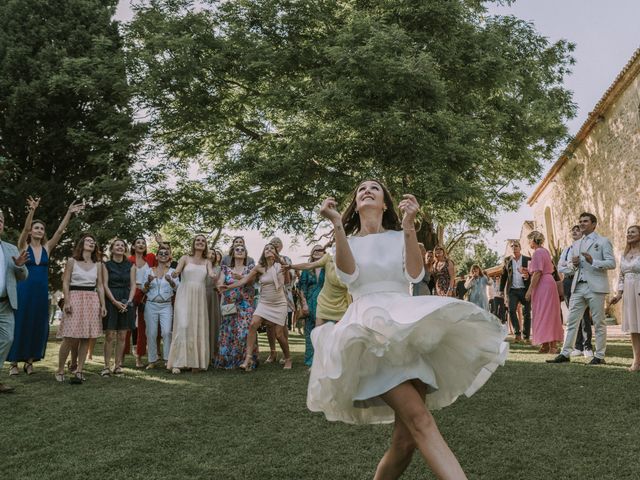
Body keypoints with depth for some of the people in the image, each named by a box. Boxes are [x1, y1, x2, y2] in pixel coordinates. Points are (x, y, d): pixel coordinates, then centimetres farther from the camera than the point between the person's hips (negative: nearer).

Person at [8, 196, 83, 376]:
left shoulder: (47, 248, 7)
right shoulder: (23, 246, -1)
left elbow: (60, 231, -1)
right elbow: (25, 229, -17)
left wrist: (69, 213, -9)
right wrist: (32, 211, -33)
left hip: (41, 292, 3)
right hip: (24, 291, -3)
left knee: (38, 326, 5)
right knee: (20, 324, 1)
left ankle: (29, 360, 16)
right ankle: (14, 362, 9)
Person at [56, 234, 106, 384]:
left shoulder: (97, 264, 12)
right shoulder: (72, 261, 4)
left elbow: (100, 285, 12)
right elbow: (65, 283, 0)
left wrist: (103, 305, 5)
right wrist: (67, 301, -11)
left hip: (93, 301, 4)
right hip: (75, 298, -3)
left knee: (86, 338, 1)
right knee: (70, 338, -8)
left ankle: (79, 371, 6)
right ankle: (60, 370, 7)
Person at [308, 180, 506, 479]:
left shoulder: (399, 238, 19)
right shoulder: (347, 241, 17)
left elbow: (414, 275, -1)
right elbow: (349, 276, -6)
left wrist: (409, 225, -8)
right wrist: (336, 225, -9)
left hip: (406, 327, 3)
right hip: (370, 331, -2)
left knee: (406, 438, -7)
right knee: (419, 419, -24)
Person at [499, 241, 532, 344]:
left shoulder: (528, 260, 4)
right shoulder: (507, 260, 10)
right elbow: (503, 276, 13)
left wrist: (528, 276, -20)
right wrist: (501, 290, 8)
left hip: (525, 289, -1)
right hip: (512, 290, 1)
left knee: (526, 313, 1)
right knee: (511, 310, -13)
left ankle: (527, 337, 9)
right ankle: (517, 334, -6)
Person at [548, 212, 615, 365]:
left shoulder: (603, 241, 3)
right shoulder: (576, 244, 21)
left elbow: (612, 263, -6)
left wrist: (593, 261, -19)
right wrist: (574, 264, 4)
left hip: (595, 287, -6)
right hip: (578, 287, 6)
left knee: (598, 323, 2)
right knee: (571, 322, 3)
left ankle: (599, 356, 9)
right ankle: (565, 354, 6)